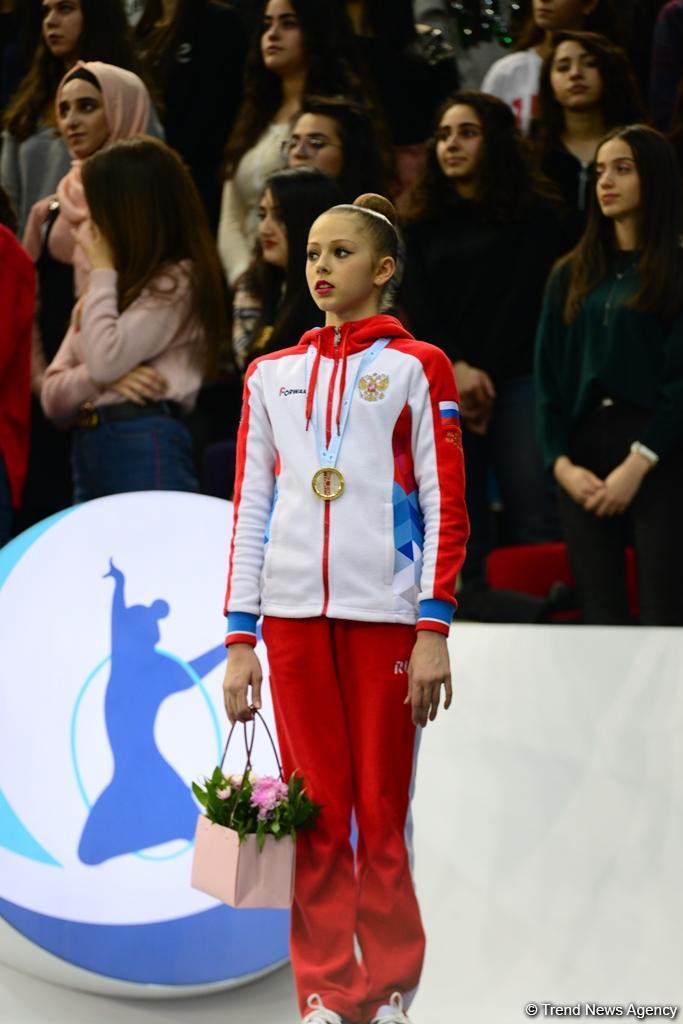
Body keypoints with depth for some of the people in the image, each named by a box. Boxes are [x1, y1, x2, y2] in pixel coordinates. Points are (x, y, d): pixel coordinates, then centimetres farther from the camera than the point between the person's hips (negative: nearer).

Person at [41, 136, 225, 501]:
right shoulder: (108, 287, 19)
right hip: (87, 448, 8)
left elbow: (105, 360, -17)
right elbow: (52, 397, 13)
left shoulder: (177, 281, -4)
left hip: (145, 446, -8)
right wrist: (101, 381, -9)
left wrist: (103, 267, -6)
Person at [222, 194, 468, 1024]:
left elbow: (447, 506, 0)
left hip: (384, 613, -3)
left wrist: (434, 629, -9)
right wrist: (239, 640, 6)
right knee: (316, 815, 2)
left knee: (381, 815, -1)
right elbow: (249, 511, 13)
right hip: (294, 613, 3)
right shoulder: (272, 376, 14)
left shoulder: (416, 368, 5)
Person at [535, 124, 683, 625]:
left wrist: (638, 462, -14)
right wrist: (561, 463, -3)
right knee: (599, 619, 1)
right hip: (584, 455, 4)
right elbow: (549, 377, 11)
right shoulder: (572, 275, 16)